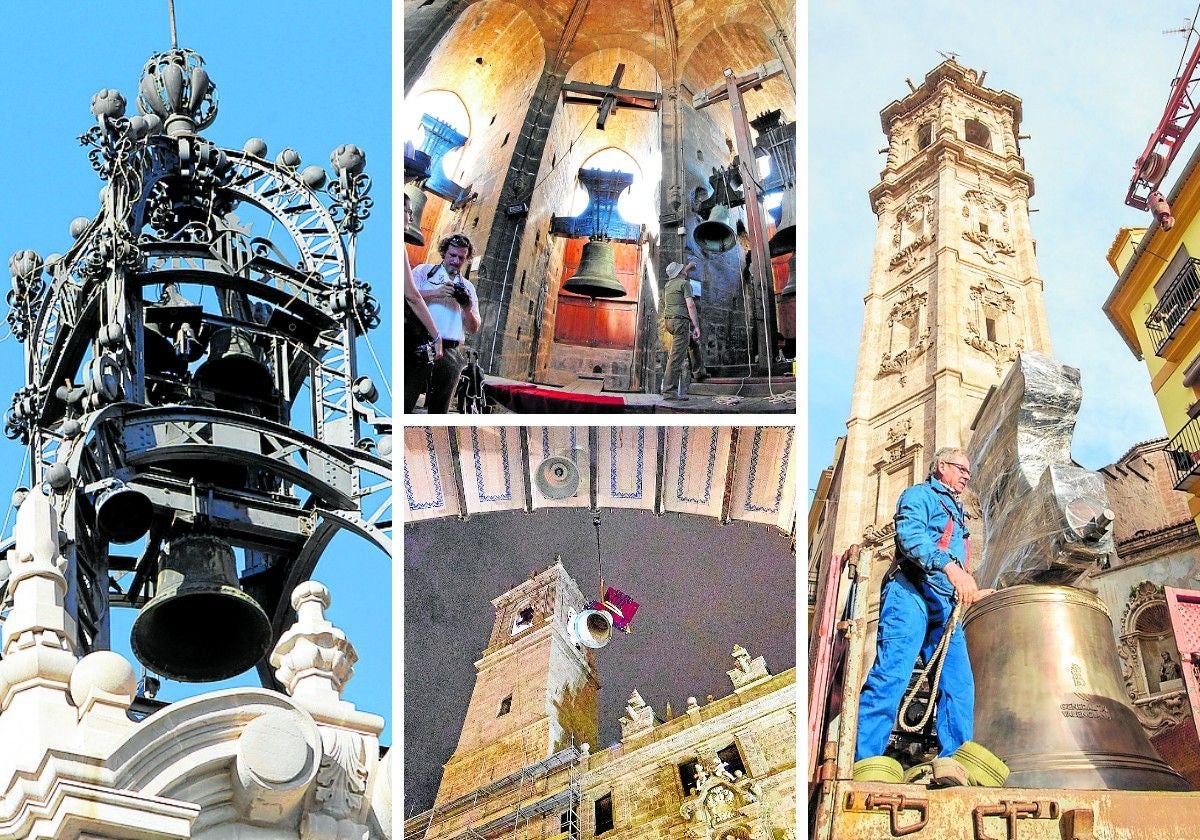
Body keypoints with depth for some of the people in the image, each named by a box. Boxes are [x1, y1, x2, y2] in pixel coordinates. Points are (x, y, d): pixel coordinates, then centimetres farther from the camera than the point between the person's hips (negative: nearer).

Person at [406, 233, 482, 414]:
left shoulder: (467, 287, 21)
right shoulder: (424, 272, 11)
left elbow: (474, 327, 18)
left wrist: (467, 308, -3)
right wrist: (436, 293, -15)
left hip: (450, 354, 4)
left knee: (439, 409, 4)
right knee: (404, 403, -12)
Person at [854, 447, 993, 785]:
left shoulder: (957, 513, 34)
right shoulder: (920, 495, 8)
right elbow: (911, 535, -13)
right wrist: (951, 568, -24)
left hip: (945, 605, 9)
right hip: (911, 593, -9)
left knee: (959, 683, -9)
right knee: (891, 675, -20)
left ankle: (953, 762, -18)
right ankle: (864, 761, -28)